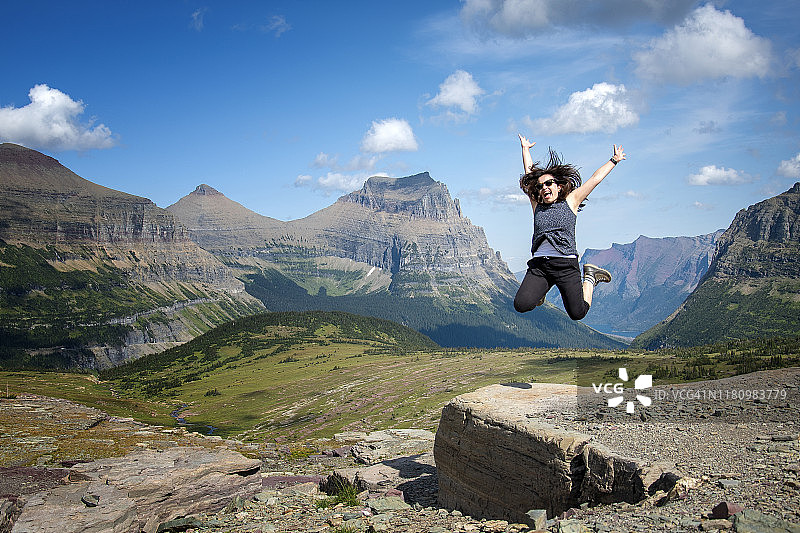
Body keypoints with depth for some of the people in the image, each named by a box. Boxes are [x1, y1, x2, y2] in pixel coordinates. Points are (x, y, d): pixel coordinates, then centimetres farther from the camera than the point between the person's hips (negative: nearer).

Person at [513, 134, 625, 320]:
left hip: (566, 264, -2)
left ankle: (590, 278, 23)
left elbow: (595, 178, 16)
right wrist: (525, 148, 33)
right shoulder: (537, 206, 15)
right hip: (538, 265, 2)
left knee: (577, 313, -6)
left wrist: (614, 160, 21)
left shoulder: (570, 201, 10)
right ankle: (541, 288, 17)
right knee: (521, 305, -18)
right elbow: (529, 173, 25)